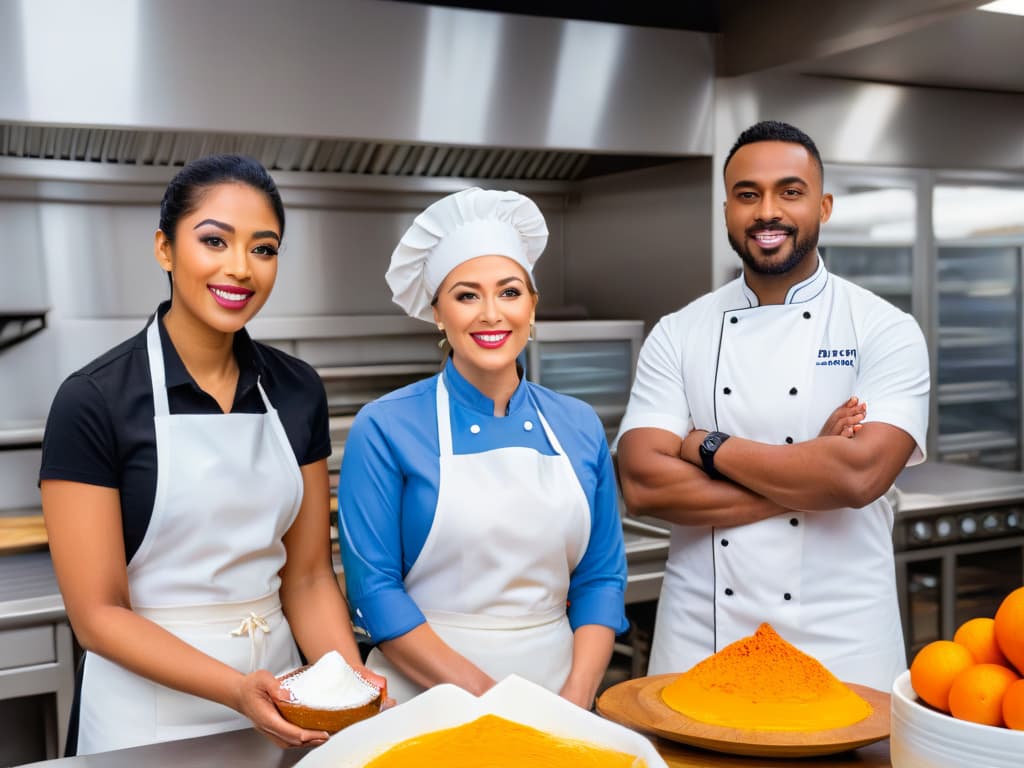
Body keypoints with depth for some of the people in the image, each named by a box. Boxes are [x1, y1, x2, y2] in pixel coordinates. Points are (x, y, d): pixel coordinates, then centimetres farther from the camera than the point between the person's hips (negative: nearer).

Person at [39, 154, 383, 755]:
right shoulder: (94, 402, -15)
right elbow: (97, 614, -14)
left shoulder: (298, 391, -2)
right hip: (149, 714, -4)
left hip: (277, 705, 4)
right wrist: (236, 689, -25)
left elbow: (307, 577, 1)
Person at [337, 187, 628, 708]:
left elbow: (601, 577, 6)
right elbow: (373, 588, -9)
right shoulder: (385, 428, -6)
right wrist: (486, 697, -15)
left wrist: (575, 699, -7)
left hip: (557, 690, 2)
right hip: (427, 696, -2)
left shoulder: (580, 426, 4)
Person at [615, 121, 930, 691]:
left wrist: (709, 448, -12)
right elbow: (643, 485, -10)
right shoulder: (678, 335, 2)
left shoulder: (887, 331, -4)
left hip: (841, 645, -1)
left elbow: (859, 474, -20)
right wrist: (807, 475, -14)